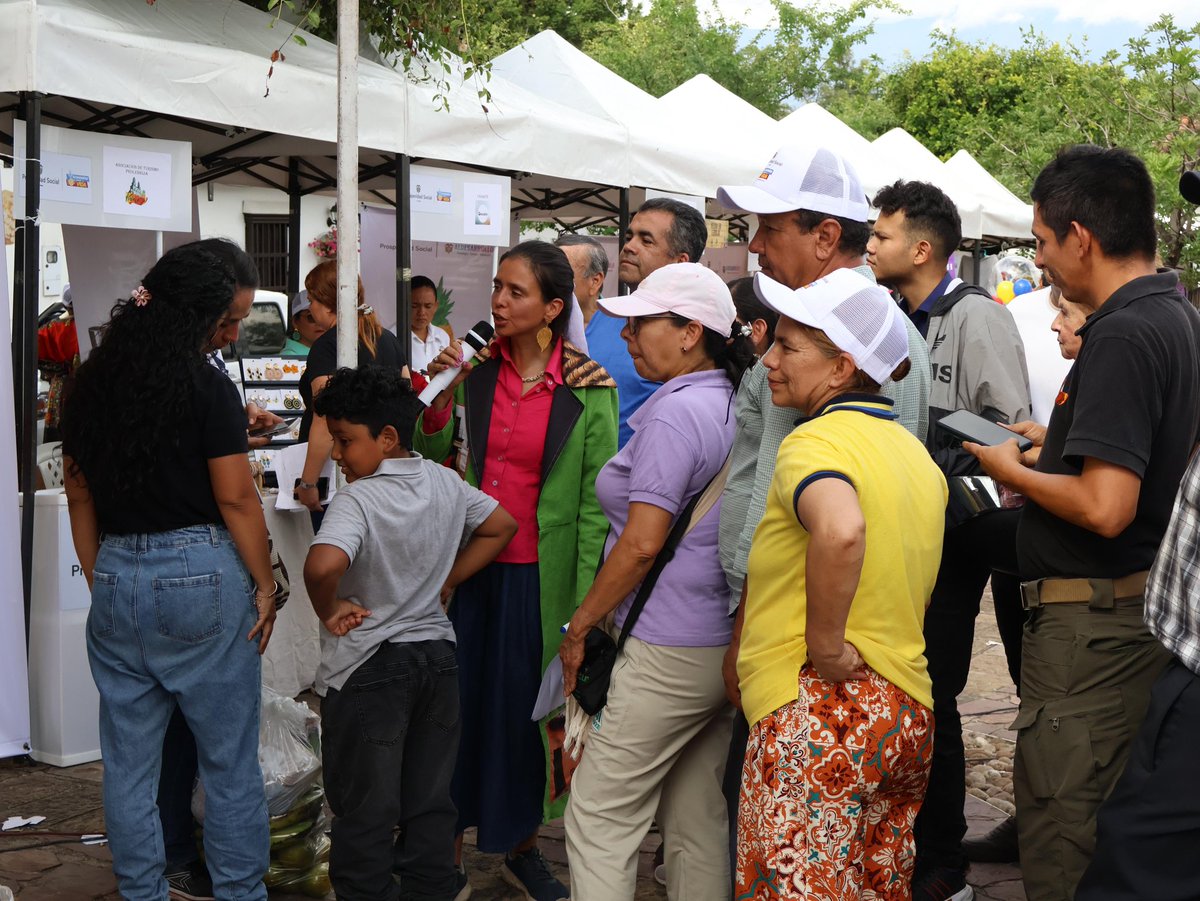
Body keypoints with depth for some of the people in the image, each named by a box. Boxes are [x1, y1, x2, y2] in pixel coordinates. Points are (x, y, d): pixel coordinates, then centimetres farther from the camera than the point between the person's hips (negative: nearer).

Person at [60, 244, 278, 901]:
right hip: (201, 576, -5)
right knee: (229, 761, 6)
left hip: (116, 579, 6)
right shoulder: (205, 386, -10)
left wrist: (100, 582, 19)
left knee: (129, 761, 13)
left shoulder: (90, 384, 7)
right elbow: (236, 500, -11)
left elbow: (79, 495, 12)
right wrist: (264, 585, -2)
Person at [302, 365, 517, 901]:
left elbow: (323, 565, -38)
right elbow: (501, 526, 13)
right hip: (437, 655, 6)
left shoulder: (357, 500, -21)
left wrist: (330, 610, -19)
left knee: (364, 808, 6)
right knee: (430, 800, 15)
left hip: (368, 670, -6)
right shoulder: (445, 483, -1)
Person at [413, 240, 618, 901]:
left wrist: (585, 604, -9)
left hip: (539, 575, -2)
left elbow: (594, 502, -7)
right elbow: (430, 452, 6)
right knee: (460, 701, 8)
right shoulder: (476, 367, 2)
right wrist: (440, 392, -11)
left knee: (529, 709, 9)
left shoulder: (588, 388, -7)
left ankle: (521, 847, 28)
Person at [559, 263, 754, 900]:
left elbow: (641, 543, -19)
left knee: (599, 816, -2)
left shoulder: (674, 412, -15)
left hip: (669, 654, -9)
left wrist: (578, 627, -8)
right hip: (726, 645, 9)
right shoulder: (733, 405, 11)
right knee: (698, 820, 15)